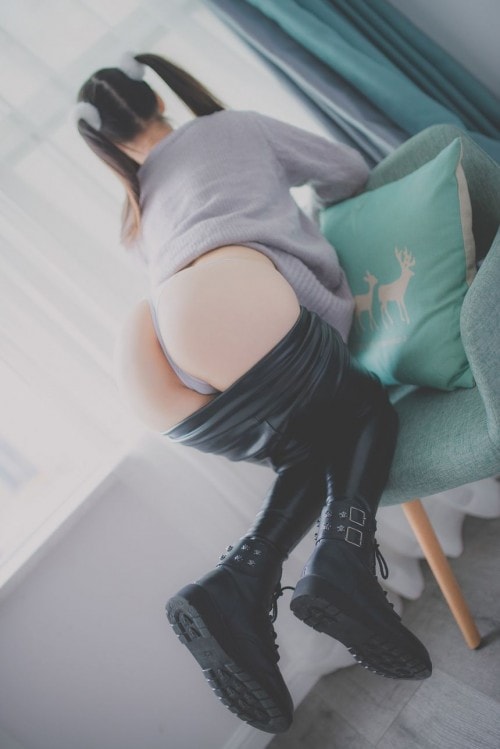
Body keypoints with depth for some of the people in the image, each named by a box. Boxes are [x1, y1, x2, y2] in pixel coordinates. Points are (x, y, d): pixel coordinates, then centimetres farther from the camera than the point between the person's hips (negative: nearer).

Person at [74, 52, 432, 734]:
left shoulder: (145, 215, 35)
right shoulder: (232, 128, 24)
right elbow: (350, 170, 31)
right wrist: (314, 198, 52)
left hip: (161, 396, 6)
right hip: (234, 310, -5)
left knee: (318, 451, 24)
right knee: (366, 407, 22)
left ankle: (238, 582, 2)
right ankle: (342, 558, -3)